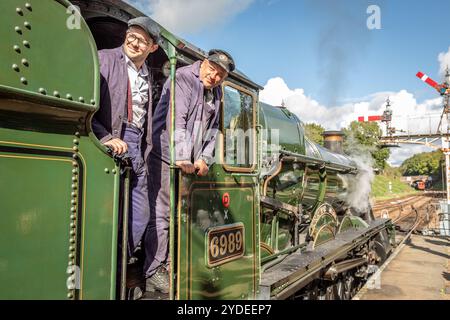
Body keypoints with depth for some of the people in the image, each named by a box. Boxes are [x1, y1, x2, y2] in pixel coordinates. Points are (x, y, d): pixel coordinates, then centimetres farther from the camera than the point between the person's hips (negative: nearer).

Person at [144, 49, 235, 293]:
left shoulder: (216, 93, 17)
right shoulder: (183, 78, -7)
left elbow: (212, 130, 18)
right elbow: (176, 120, -18)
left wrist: (204, 159, 4)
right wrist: (182, 157, -23)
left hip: (189, 163, 8)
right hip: (167, 157, -8)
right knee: (161, 215, -6)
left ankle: (169, 265, 21)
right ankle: (153, 273, 3)